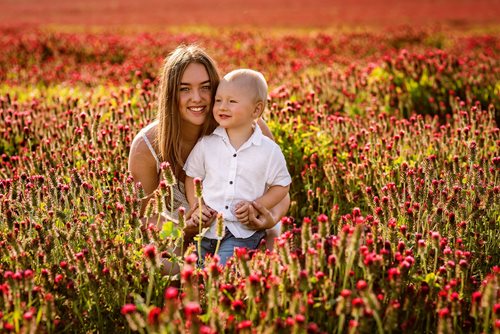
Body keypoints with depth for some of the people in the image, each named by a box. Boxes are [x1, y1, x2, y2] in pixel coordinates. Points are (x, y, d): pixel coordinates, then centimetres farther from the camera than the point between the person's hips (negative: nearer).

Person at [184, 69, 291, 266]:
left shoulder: (269, 150, -3)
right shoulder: (206, 144, 2)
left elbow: (281, 186, 5)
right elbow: (192, 177, 12)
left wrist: (256, 206, -10)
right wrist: (197, 206, -3)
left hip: (243, 232, -2)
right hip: (206, 228, 3)